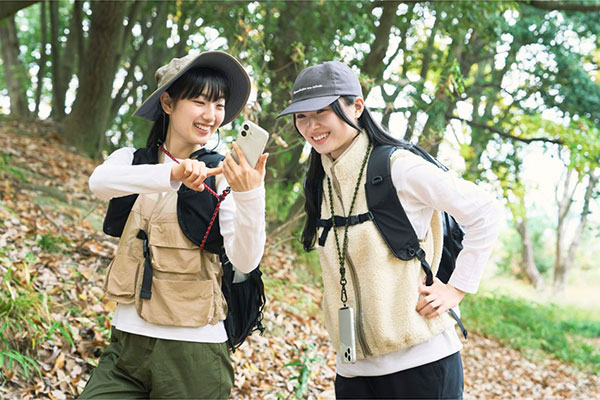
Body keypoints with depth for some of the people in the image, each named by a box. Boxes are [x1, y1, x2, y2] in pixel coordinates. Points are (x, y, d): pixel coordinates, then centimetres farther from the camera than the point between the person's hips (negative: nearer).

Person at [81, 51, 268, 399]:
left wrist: (250, 195, -34)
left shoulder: (222, 176, -4)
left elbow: (245, 261, -17)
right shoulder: (132, 160, 3)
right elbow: (100, 182, -21)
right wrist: (173, 175, -37)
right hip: (128, 342, 2)